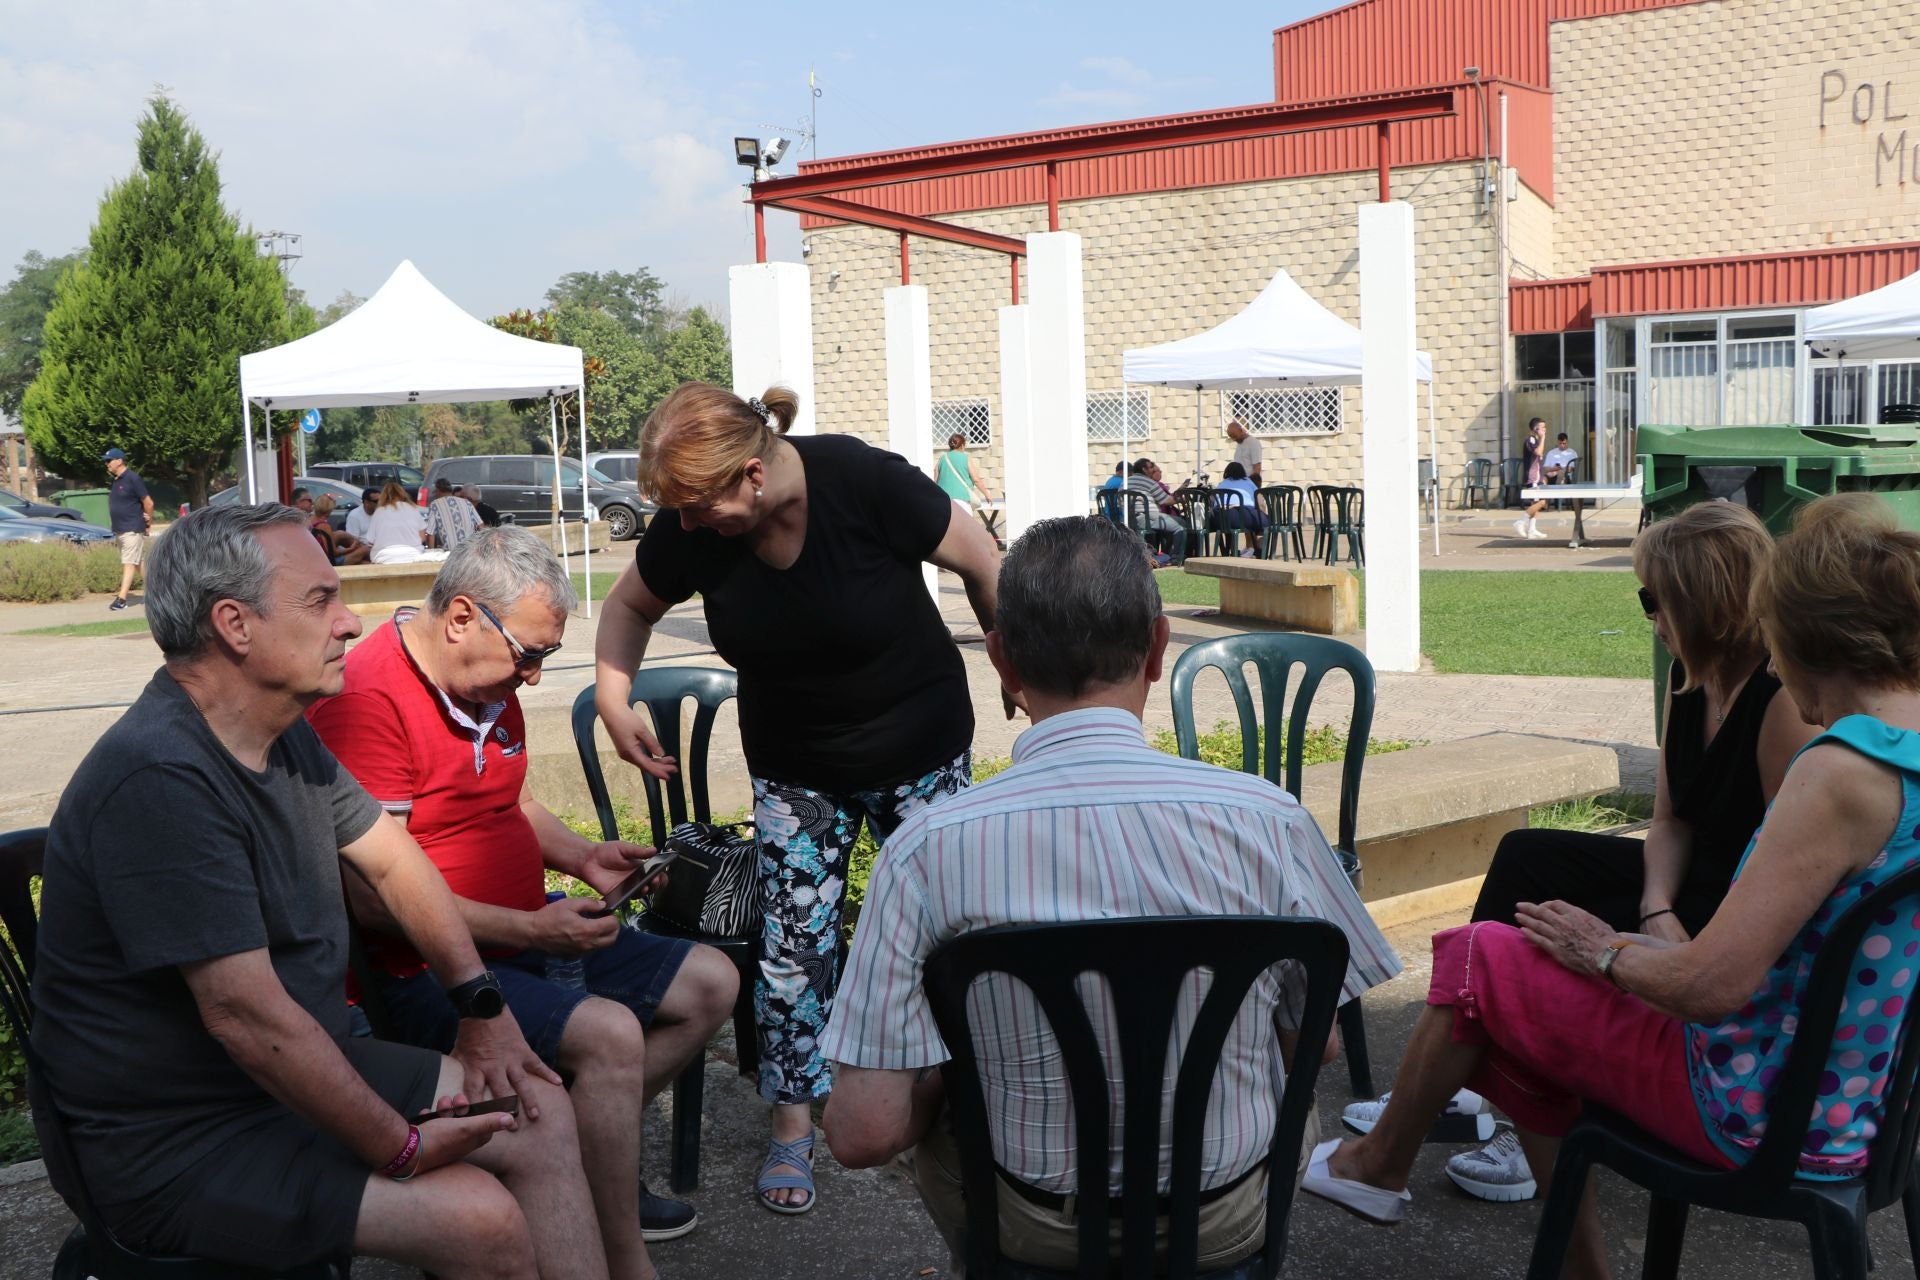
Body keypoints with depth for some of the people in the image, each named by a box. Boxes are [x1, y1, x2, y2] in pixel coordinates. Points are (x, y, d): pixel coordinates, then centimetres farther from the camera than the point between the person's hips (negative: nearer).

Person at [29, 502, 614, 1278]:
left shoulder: (285, 734, 3)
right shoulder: (160, 779, -28)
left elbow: (391, 860, 14)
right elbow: (247, 1016, -29)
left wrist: (480, 1004, 4)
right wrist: (400, 1149, -20)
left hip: (301, 1069, 9)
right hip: (173, 1139, -9)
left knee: (541, 1112, 3)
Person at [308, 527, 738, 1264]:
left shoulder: (490, 684, 8)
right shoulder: (367, 701, -22)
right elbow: (376, 896, -25)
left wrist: (583, 859, 4)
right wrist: (527, 930, -24)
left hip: (526, 938, 10)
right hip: (429, 974, -10)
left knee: (711, 984, 6)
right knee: (610, 1034, -29)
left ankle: (588, 1163, 11)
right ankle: (624, 1259, -13)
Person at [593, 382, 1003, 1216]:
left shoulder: (866, 484, -28)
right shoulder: (688, 530, -16)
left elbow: (983, 567, -15)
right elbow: (631, 605, 4)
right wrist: (614, 695, -12)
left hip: (921, 751, -2)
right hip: (794, 769, 3)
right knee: (796, 942, -1)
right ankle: (792, 1127, 15)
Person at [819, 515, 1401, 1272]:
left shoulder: (928, 848, -21)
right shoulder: (1265, 820, -19)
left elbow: (863, 1135, -19)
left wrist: (939, 1082, 2)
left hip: (1033, 1229, -1)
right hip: (1228, 1226, 1)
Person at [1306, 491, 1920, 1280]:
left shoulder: (1842, 773, -28)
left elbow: (1715, 985, -29)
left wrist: (1607, 952, -10)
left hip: (1757, 1111, -8)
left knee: (1477, 961, 6)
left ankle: (1381, 1164, 29)